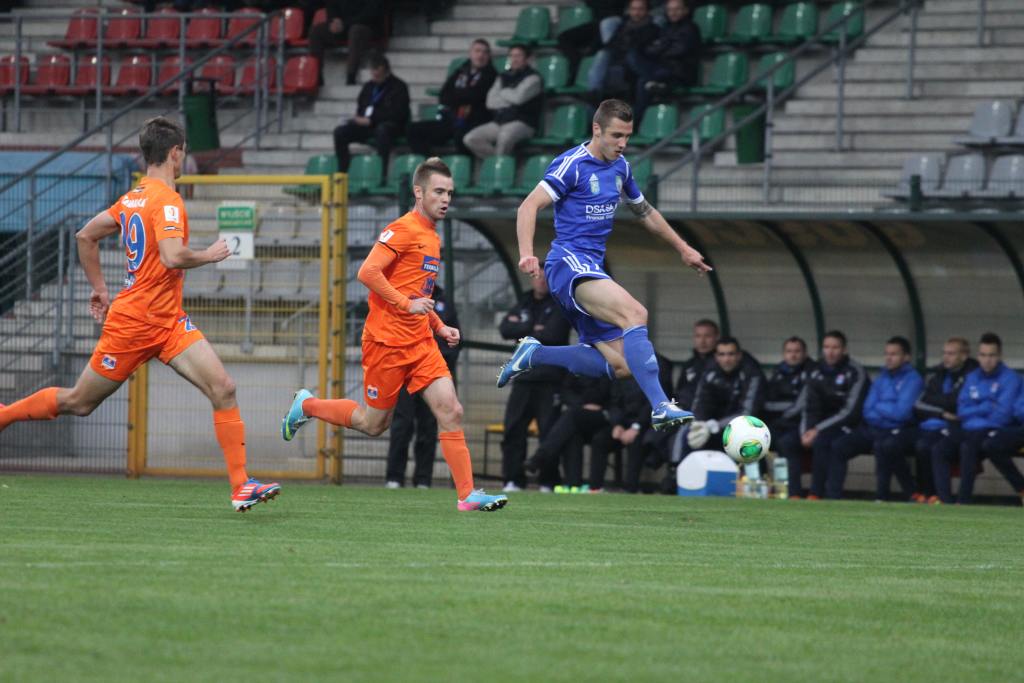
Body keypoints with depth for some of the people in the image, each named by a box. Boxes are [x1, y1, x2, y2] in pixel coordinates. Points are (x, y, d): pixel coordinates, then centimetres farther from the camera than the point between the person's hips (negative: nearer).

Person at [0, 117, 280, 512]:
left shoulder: (133, 198, 11)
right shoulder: (167, 200, -16)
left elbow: (86, 236, 19)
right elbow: (172, 257, -31)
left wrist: (99, 287, 24)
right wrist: (209, 255, -14)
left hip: (169, 324, 9)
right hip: (133, 322, -9)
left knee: (223, 388, -9)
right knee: (78, 402, 5)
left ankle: (241, 487, -13)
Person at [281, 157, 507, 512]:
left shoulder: (432, 237, 16)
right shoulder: (403, 229, -12)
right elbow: (368, 272, -21)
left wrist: (440, 327, 16)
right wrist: (407, 304, -22)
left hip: (420, 342, 8)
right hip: (387, 340, -8)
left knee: (451, 412, -7)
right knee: (373, 423, 5)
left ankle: (468, 496, -8)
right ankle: (306, 405, 28)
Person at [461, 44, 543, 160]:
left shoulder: (533, 78, 0)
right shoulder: (503, 77, 17)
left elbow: (519, 97, -15)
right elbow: (491, 102, 7)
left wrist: (503, 93, 4)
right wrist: (511, 101, -5)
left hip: (522, 123, -6)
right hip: (499, 121, 6)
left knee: (505, 136, -41)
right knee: (470, 139, -14)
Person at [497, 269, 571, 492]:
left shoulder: (560, 305, 2)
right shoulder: (523, 305, 17)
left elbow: (553, 333, -13)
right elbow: (506, 328, 2)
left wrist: (523, 332, -2)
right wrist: (533, 329, -9)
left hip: (549, 381, -4)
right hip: (523, 379, 4)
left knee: (549, 432, -7)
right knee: (513, 430, -2)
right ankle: (513, 480, 3)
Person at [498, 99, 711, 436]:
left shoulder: (620, 167, 16)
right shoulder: (573, 164, -8)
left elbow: (645, 212, 32)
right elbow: (529, 206, -15)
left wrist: (683, 249, 36)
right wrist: (527, 254, -29)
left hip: (592, 269, 9)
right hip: (569, 261, -9)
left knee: (619, 365, 0)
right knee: (635, 313, -31)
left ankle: (533, 354, 13)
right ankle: (660, 406, -39)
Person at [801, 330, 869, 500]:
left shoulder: (855, 373, -11)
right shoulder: (817, 373, 8)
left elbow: (850, 411, -18)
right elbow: (810, 408, 8)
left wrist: (818, 430, -22)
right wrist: (806, 431, -13)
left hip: (850, 428, -6)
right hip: (826, 426, 6)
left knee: (822, 440, -33)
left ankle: (816, 494, -29)